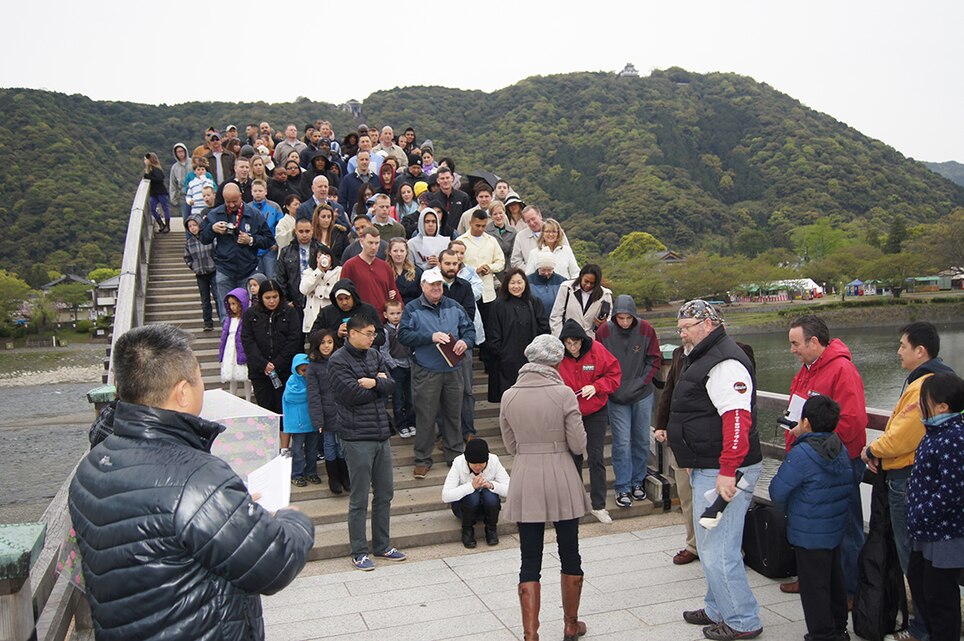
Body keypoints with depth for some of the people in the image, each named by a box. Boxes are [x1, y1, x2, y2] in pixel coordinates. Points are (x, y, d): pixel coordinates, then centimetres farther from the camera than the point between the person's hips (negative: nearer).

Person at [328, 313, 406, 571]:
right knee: (359, 499, 1)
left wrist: (373, 383, -16)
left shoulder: (374, 355, 11)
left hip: (382, 435, 7)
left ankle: (381, 545, 27)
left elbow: (391, 385, 3)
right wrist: (378, 384, -4)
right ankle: (359, 552, 14)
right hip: (357, 438, -7)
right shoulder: (338, 361, -9)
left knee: (385, 494, 14)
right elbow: (353, 394, -19)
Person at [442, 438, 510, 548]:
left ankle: (491, 529, -6)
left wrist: (491, 485, -37)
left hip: (488, 505, 1)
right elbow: (445, 496, -30)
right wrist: (471, 486, -40)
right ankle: (467, 531, -8)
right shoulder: (458, 463, -23)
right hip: (463, 504, -1)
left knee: (489, 494, -31)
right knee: (472, 495, -33)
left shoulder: (494, 461, -19)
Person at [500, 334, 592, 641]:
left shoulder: (509, 397, -3)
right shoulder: (563, 394, -11)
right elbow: (578, 445, -7)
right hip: (561, 482, -1)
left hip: (525, 484, 2)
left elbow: (510, 446, 6)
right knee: (570, 556, 17)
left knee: (530, 563, 8)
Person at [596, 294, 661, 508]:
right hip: (616, 396, -2)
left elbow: (655, 360, 1)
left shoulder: (646, 330, -6)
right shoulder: (604, 331, -9)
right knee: (621, 442, -3)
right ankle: (623, 488, 8)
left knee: (642, 440, 10)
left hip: (643, 395, 2)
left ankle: (638, 482, 26)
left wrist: (641, 382, -9)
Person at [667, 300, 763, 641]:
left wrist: (728, 471, -29)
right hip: (706, 468, 11)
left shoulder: (724, 362, -17)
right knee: (711, 545, 19)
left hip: (722, 472, -11)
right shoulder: (701, 358, 17)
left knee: (717, 548, -5)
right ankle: (718, 610, 32)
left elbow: (737, 418, -26)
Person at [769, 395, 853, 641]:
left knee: (814, 586, 4)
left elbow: (777, 491, -18)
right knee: (834, 579, 21)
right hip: (835, 529, 8)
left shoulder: (801, 454, -23)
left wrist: (787, 510, 2)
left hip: (808, 533, -8)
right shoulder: (840, 449, 1)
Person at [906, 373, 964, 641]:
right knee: (916, 579, 23)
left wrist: (919, 518, -20)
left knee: (938, 594, 3)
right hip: (927, 531, 10)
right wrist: (916, 518, 14)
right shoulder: (937, 431, 6)